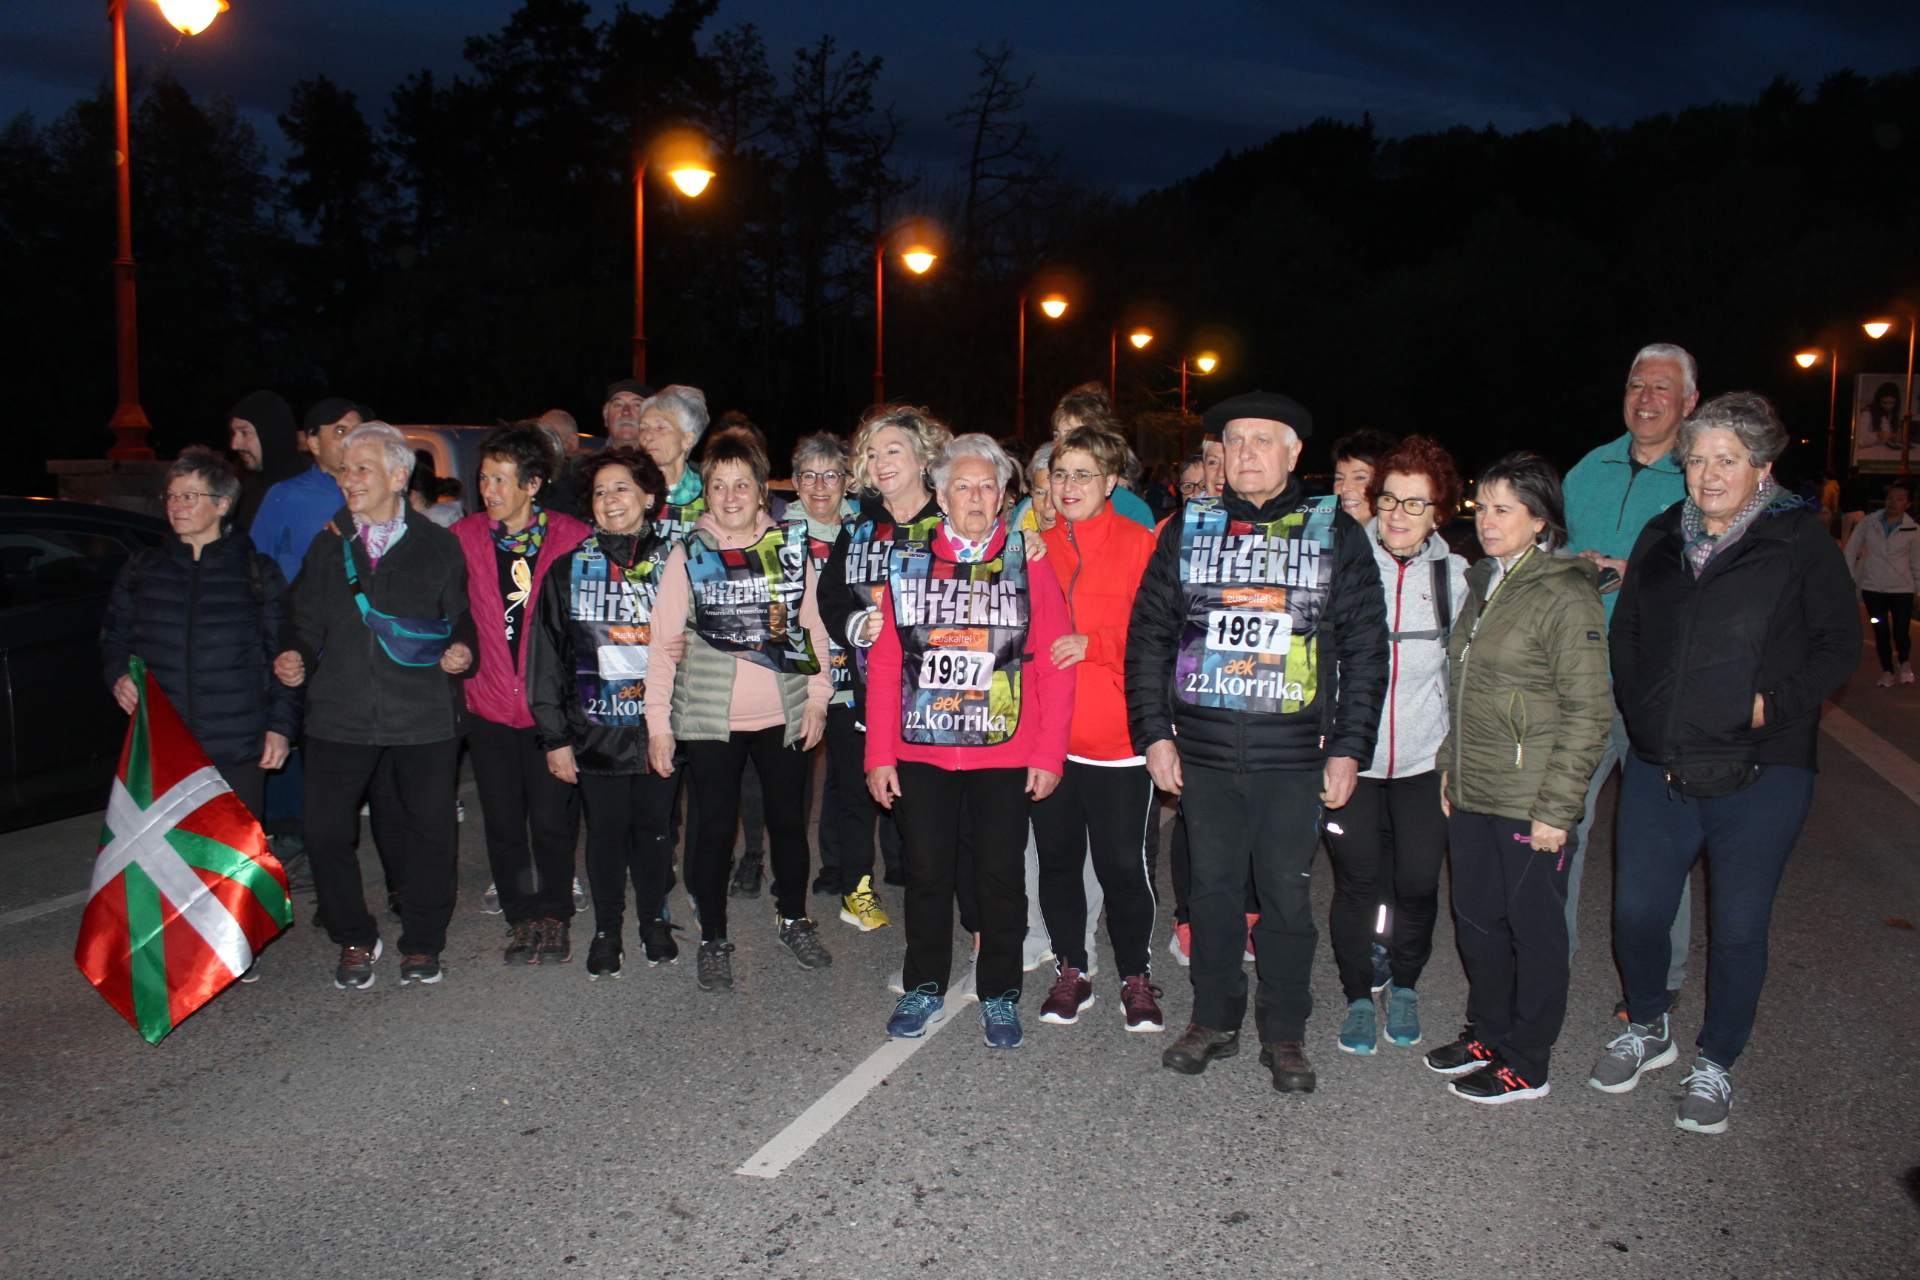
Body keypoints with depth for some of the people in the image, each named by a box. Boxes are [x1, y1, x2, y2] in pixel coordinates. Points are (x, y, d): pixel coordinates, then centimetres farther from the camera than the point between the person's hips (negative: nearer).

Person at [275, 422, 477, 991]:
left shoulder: (439, 546, 6)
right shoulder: (328, 544, 12)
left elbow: (461, 617, 11)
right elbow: (305, 619, 16)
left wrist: (461, 648, -10)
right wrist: (294, 655, -3)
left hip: (424, 714, -2)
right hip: (340, 713, 2)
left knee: (431, 830, 3)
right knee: (325, 832, -1)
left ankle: (422, 943, 22)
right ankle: (354, 940, 21)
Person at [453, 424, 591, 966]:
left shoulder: (573, 540, -4)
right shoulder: (463, 538, 2)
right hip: (489, 703, 2)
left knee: (553, 820, 3)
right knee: (504, 823, 9)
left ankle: (554, 916, 22)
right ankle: (522, 918, 24)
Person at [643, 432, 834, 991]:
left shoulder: (790, 547, 4)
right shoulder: (688, 555, 0)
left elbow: (813, 627, 9)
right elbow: (663, 642, 0)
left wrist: (817, 697, 3)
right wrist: (658, 722, -3)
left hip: (785, 714, 2)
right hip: (710, 715, -1)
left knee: (789, 820, 13)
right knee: (715, 829, 3)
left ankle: (794, 920, 34)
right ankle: (714, 940, 21)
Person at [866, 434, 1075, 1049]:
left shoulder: (1029, 564, 0)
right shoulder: (908, 564, 5)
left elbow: (1054, 667, -2)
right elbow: (885, 665, 4)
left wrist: (1049, 755, -7)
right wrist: (879, 755, -1)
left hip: (1004, 756, -1)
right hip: (920, 752, 2)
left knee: (1001, 878, 7)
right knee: (926, 873, 11)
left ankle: (999, 996, 24)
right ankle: (924, 989, 29)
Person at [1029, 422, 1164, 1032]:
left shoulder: (1139, 547, -3)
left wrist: (1094, 644, -18)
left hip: (1119, 741, -3)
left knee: (1124, 865, 3)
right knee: (1057, 858, 13)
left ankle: (1136, 976, 23)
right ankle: (1071, 972, 29)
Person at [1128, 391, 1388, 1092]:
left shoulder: (1335, 534, 4)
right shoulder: (1187, 530, 7)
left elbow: (1366, 649, 3)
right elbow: (1148, 635, 7)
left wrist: (1350, 747, -2)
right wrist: (1155, 733, 0)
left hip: (1295, 755, -1)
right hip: (1202, 752, 2)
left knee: (1287, 895, 7)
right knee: (1213, 888, 11)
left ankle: (1284, 1032, 22)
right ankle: (1214, 1020, 27)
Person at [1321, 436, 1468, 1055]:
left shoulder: (1454, 575, 2)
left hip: (1424, 759, 2)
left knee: (1417, 883, 4)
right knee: (1357, 881, 2)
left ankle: (1404, 983, 30)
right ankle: (1359, 996, 23)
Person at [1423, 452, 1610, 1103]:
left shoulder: (1566, 597, -13)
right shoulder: (1484, 584, 11)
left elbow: (1587, 712, -15)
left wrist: (1557, 809, -16)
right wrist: (1451, 768, 16)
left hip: (1528, 803, -7)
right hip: (1472, 794, 7)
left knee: (1533, 929, 6)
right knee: (1476, 919, 16)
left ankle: (1525, 1065, 19)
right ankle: (1486, 1032, 33)